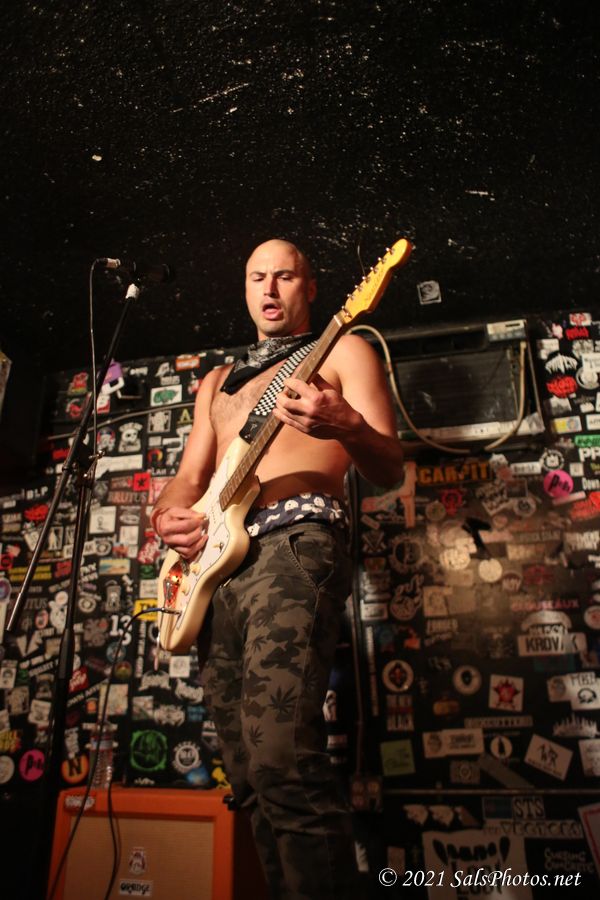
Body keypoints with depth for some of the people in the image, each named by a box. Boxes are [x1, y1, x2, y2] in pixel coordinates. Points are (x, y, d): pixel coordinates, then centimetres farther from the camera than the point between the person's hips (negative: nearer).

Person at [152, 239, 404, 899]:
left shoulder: (342, 351, 11)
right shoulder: (218, 382, 29)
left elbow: (389, 470, 1)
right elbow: (189, 478, 25)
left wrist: (346, 427, -22)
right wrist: (168, 515, 1)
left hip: (295, 545, -6)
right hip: (216, 560, 7)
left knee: (280, 758, -23)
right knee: (252, 781, 8)